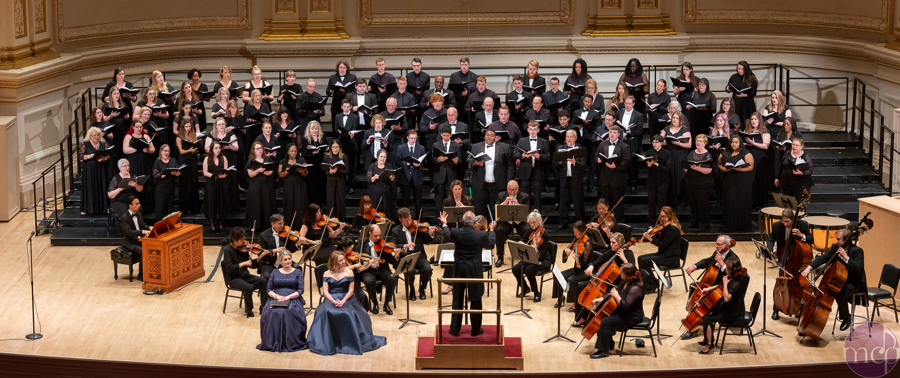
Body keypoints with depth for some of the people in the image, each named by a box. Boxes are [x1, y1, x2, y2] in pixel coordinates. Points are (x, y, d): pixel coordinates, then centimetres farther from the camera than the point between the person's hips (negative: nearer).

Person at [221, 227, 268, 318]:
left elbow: (251, 264, 8)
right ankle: (248, 309, -6)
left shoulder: (243, 249, 4)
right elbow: (229, 267, -22)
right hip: (233, 279, -6)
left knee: (263, 281, -18)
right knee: (249, 287, -32)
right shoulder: (227, 250, -12)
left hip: (245, 276, 6)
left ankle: (263, 307, -8)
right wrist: (243, 263, -28)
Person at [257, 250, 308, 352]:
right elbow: (268, 289, 12)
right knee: (272, 313, -33)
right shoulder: (275, 272, 17)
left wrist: (288, 297, -14)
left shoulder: (297, 272, 12)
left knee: (289, 313, -37)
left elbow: (300, 290, 2)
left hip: (293, 299, -2)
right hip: (276, 300, 2)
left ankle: (289, 342, -24)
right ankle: (273, 342, -24)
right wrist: (276, 296, -9)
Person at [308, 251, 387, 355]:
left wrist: (343, 301, -16)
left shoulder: (348, 272, 7)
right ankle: (325, 343, -24)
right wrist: (334, 301, -18)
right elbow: (325, 291, 1)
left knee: (349, 314, -34)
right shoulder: (327, 274, 8)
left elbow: (351, 290, 1)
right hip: (331, 299, 0)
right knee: (326, 312, -35)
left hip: (346, 299, 0)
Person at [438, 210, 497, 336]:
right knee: (475, 300, 9)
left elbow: (447, 236, 13)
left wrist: (444, 224, 31)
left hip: (459, 269, 2)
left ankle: (455, 329, 15)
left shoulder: (456, 233, -11)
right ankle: (475, 329, 15)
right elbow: (491, 244, 7)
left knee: (457, 299, 11)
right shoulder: (481, 235, -13)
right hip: (475, 270, -2)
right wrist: (492, 230, 23)